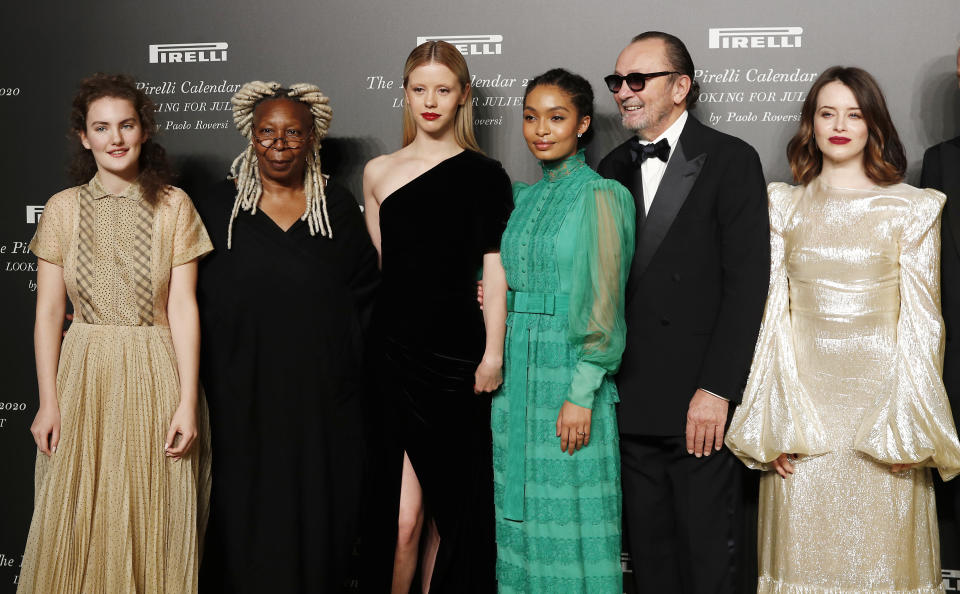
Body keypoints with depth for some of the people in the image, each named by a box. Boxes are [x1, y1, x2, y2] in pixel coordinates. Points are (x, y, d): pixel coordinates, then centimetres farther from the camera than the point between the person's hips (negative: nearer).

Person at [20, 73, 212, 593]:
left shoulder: (173, 205, 0)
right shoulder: (63, 208, 3)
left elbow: (183, 306, -4)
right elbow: (48, 311, 2)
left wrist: (188, 400, -10)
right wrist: (48, 402, -4)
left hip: (157, 375, -1)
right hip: (84, 375, 1)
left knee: (155, 525, 5)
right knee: (80, 527, 6)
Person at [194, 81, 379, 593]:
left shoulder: (338, 206, 6)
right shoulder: (216, 208, 2)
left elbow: (366, 298, 6)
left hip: (323, 399, 1)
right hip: (243, 401, -1)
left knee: (319, 514, 7)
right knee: (247, 518, 3)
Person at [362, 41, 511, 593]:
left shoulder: (484, 174, 3)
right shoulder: (379, 172, 10)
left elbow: (494, 271, -1)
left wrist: (494, 352, -7)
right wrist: (367, 348, 8)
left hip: (455, 352, -1)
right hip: (393, 349, 1)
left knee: (447, 500, 8)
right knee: (404, 514, -5)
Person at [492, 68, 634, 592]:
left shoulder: (600, 195, -8)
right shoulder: (523, 198, 13)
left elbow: (603, 301, -13)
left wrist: (581, 393, -17)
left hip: (571, 372, -7)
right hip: (518, 373, 7)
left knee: (570, 513, 0)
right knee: (520, 506, 12)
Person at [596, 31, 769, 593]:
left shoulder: (731, 160, -3)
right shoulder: (613, 169, 14)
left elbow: (747, 282, -9)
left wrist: (716, 389, -15)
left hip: (701, 404, -5)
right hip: (633, 401, 5)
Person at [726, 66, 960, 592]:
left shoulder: (912, 208, 3)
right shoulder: (785, 206, 8)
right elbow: (774, 317, 5)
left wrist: (906, 426, -9)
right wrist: (775, 423, -3)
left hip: (880, 399, -1)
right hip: (802, 402, 2)